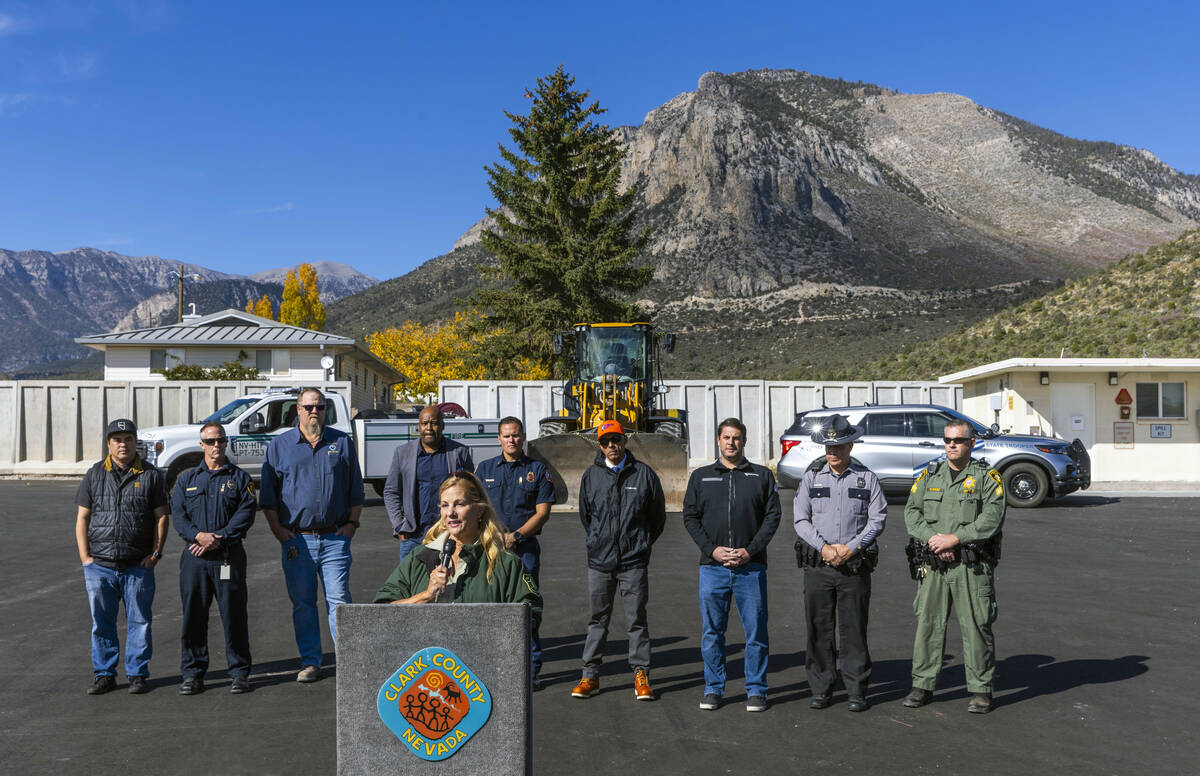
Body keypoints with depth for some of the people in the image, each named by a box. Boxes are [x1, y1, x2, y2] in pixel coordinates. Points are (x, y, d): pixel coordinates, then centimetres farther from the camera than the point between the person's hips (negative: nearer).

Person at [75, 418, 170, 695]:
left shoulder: (151, 475, 4)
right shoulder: (95, 474, 9)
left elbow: (161, 517, 3)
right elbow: (82, 517, 8)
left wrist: (155, 553, -5)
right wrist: (85, 557, -1)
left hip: (138, 566, -1)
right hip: (99, 566, 2)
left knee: (139, 622, 4)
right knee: (101, 622, 8)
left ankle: (137, 674, 15)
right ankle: (104, 674, 20)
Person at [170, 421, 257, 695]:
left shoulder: (239, 478, 7)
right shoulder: (186, 479, 14)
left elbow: (246, 513, -4)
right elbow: (177, 514, 3)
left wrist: (219, 539, -15)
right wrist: (198, 535, -15)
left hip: (229, 556, -2)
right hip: (194, 558, 2)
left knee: (234, 616, 1)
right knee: (193, 615, 6)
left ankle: (239, 673, 11)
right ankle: (192, 673, 18)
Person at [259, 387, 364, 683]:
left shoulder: (342, 443, 8)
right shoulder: (279, 445, 7)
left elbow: (356, 490, 11)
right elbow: (268, 495, 8)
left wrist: (351, 523, 2)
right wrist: (279, 530, -1)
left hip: (335, 538, -1)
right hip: (296, 539, 1)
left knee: (338, 600, -3)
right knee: (302, 603, 6)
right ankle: (310, 662, 16)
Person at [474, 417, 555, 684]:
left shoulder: (538, 470, 6)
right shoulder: (484, 469, 12)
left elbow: (543, 512, 0)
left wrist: (516, 535, -11)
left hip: (525, 548, -2)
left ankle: (531, 669, 7)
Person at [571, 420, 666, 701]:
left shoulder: (644, 474, 1)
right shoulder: (591, 475, 6)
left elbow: (658, 515, 9)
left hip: (634, 562, -2)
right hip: (599, 561, 2)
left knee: (637, 619, 4)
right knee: (597, 619, 9)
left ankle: (641, 675, 13)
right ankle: (590, 675, 16)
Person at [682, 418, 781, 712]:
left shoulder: (762, 475, 9)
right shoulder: (700, 476, 11)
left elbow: (772, 516, 3)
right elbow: (690, 517, 8)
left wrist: (750, 550, -9)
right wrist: (712, 549, -6)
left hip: (751, 567, -1)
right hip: (712, 566, 1)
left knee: (756, 630, 2)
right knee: (711, 631, 6)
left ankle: (756, 689, 15)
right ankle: (713, 688, 18)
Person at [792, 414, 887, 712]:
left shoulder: (866, 478, 4)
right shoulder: (811, 476, 6)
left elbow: (878, 519, 0)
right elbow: (800, 519, 2)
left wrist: (851, 548, -11)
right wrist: (823, 547, -11)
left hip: (855, 565, -1)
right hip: (817, 565, 1)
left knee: (854, 629, 3)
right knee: (819, 629, 4)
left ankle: (856, 691, 14)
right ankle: (821, 690, 16)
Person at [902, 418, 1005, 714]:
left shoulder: (987, 477, 2)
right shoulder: (929, 476, 12)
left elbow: (992, 518, -10)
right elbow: (911, 512, 5)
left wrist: (955, 538, -17)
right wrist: (932, 539, -12)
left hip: (972, 567, -3)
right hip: (932, 566, 3)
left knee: (976, 627, 2)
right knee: (927, 623, 5)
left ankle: (981, 690, 14)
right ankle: (922, 685, 16)